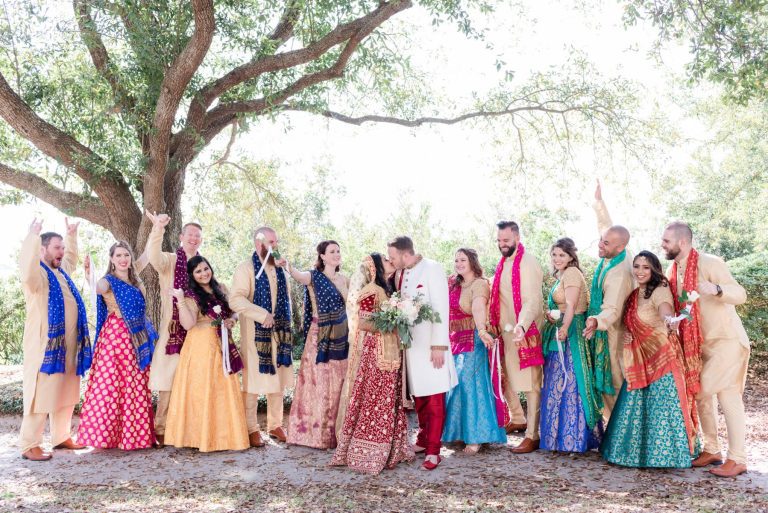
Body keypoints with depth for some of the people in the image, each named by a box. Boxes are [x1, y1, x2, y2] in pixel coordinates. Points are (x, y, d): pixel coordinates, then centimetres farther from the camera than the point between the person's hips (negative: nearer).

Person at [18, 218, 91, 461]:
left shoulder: (62, 272, 16)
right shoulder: (38, 274, -11)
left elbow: (72, 258, 39)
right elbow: (26, 270, -36)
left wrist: (72, 234, 35)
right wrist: (33, 236, -37)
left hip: (68, 346, 9)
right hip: (45, 345, -9)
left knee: (66, 394, 14)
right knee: (41, 395, -6)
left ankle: (61, 437, 24)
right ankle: (29, 445, 0)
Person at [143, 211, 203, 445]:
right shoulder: (170, 261, 3)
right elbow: (153, 256, -20)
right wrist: (158, 228, -34)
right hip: (173, 328, -4)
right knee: (169, 381, -4)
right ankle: (161, 429, 5)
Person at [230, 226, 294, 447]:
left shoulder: (279, 269, 12)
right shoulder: (246, 269, -9)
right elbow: (235, 299, -20)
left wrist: (286, 324, 11)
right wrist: (262, 315, -25)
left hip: (279, 333, 6)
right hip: (256, 334, -6)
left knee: (278, 379, 10)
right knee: (253, 381, -1)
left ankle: (275, 425, 22)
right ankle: (252, 429, 10)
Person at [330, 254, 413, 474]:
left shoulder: (390, 290, 16)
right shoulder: (371, 290, -10)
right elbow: (362, 323, -17)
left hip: (393, 351, 9)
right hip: (376, 351, -9)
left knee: (391, 400, 12)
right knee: (375, 401, -4)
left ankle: (389, 450, 20)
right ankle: (369, 453, 4)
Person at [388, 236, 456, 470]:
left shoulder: (432, 268, -9)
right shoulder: (399, 274, 10)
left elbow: (441, 308, -12)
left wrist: (439, 345, -16)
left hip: (430, 344, -6)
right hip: (409, 344, 6)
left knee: (434, 399, -1)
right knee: (418, 396, 11)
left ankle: (433, 451, 5)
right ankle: (423, 440, 25)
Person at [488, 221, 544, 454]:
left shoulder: (528, 263, -12)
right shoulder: (502, 264, 13)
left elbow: (532, 301, -22)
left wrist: (521, 325, -35)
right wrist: (493, 325, 11)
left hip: (525, 333, -8)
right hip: (505, 332, 8)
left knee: (530, 384, -2)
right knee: (505, 378, 17)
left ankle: (532, 435, 5)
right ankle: (518, 419, 36)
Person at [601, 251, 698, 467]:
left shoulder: (660, 291, -12)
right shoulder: (634, 295, 11)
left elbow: (665, 311, -36)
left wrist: (669, 321, -56)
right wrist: (627, 334, 9)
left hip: (661, 357, -8)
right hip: (639, 359, 8)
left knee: (662, 406, -6)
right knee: (637, 407, 12)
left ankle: (665, 454, 4)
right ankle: (638, 451, 23)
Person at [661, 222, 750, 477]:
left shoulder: (709, 264, -17)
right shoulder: (672, 270, 5)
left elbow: (740, 294, -23)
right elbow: (673, 305, 15)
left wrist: (715, 289, -42)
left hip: (726, 340, -8)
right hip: (699, 343, 8)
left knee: (728, 396, -7)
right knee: (701, 393, 10)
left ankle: (737, 459, 2)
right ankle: (712, 450, 23)